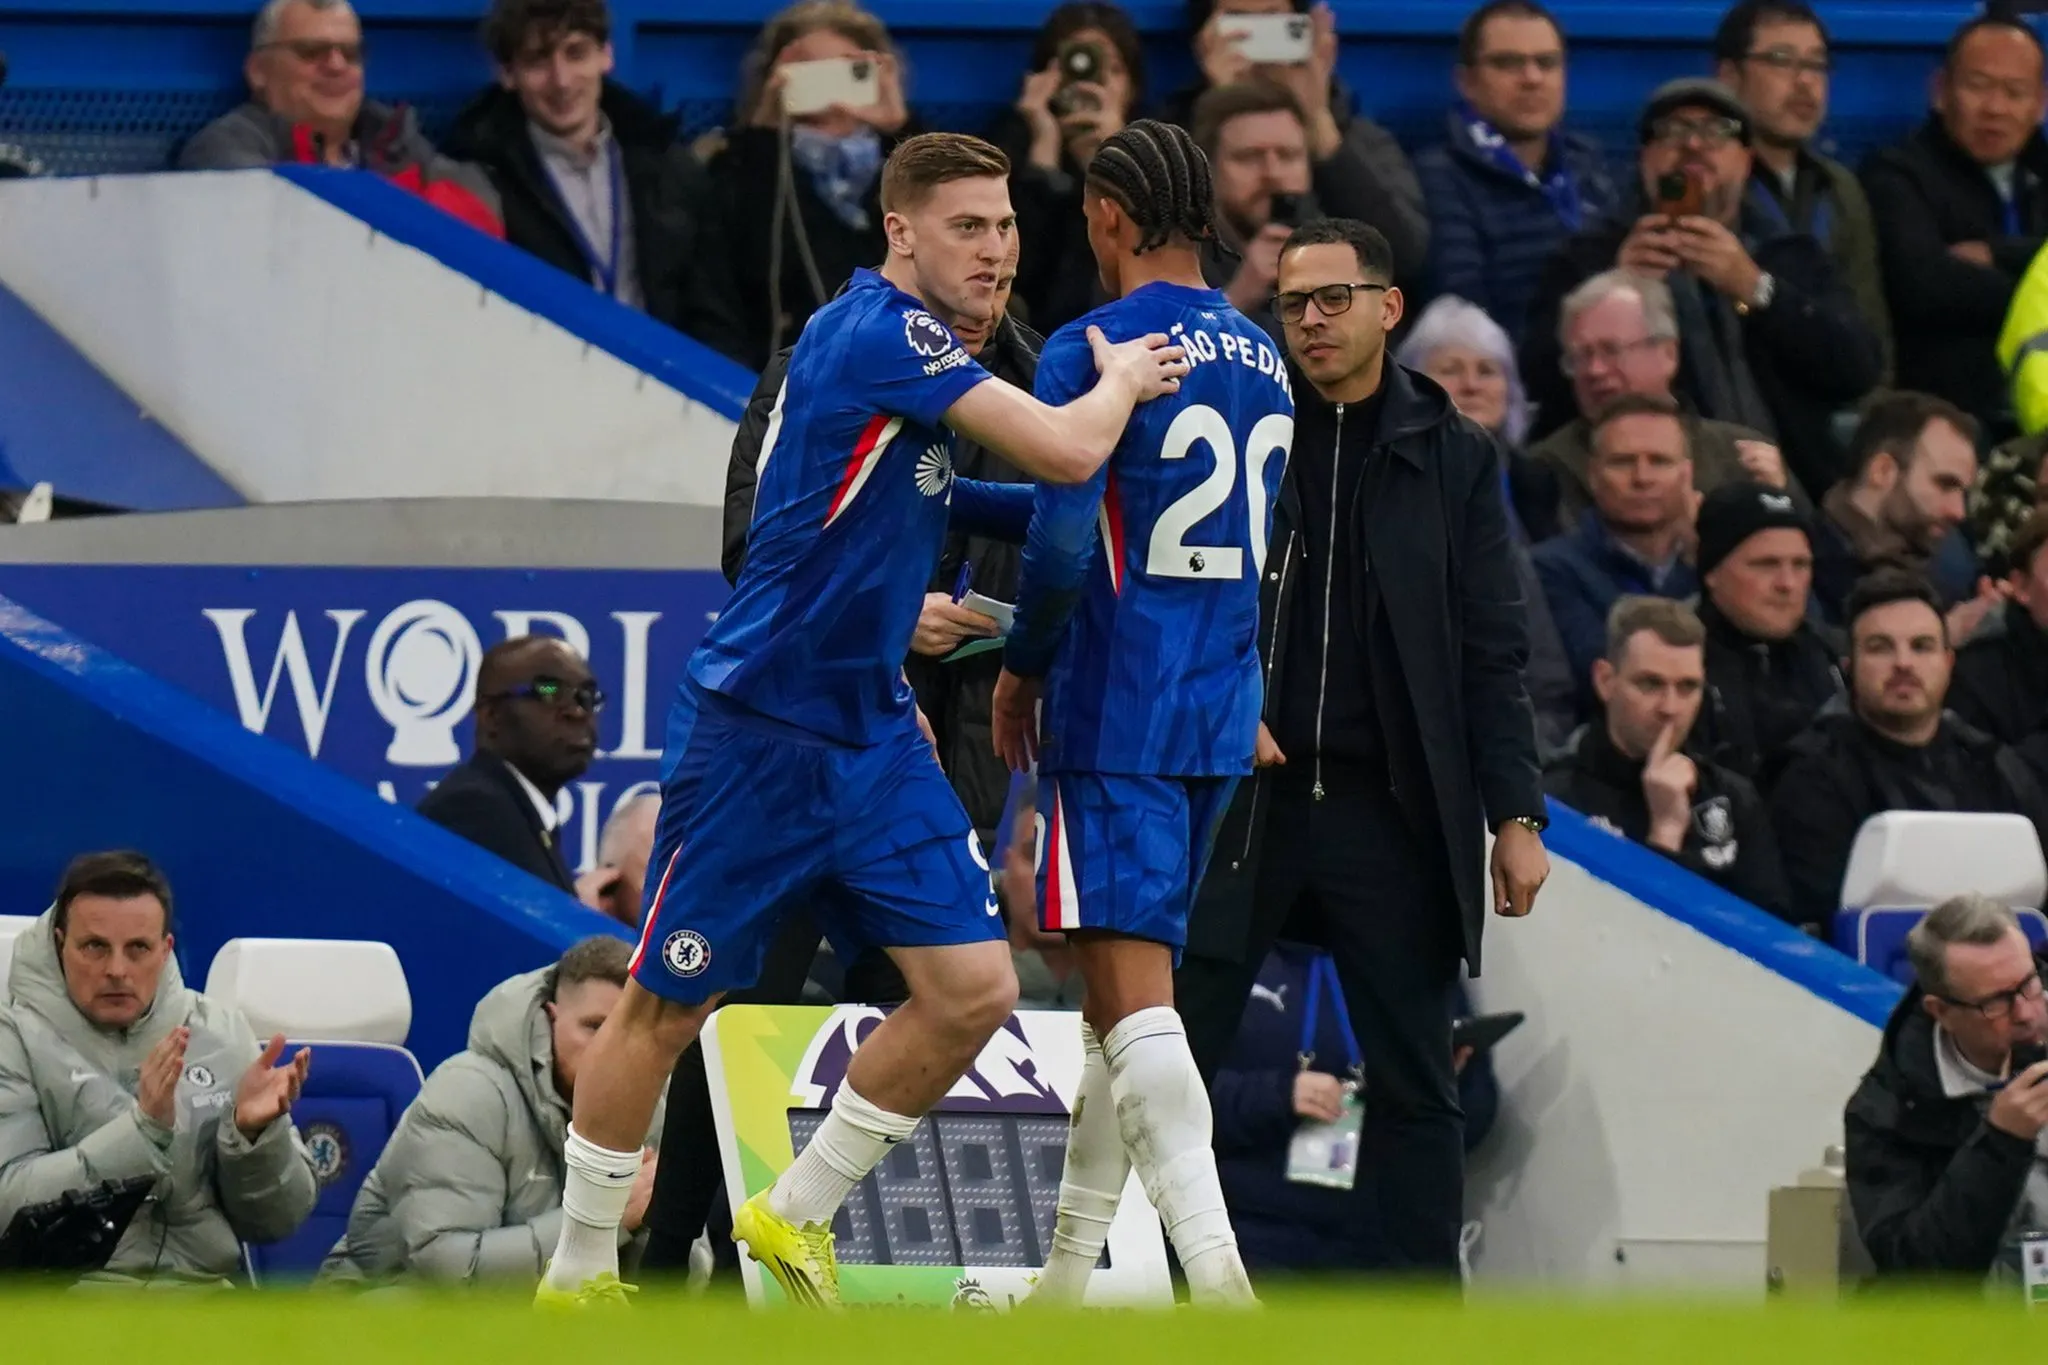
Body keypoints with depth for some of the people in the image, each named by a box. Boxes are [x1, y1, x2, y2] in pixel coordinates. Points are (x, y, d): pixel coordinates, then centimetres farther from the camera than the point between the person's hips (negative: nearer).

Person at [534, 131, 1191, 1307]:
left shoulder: (912, 347, 11)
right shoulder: (879, 332, -17)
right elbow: (1068, 451, -22)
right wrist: (1123, 382, -4)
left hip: (871, 732, 9)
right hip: (758, 730, -9)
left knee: (975, 989, -3)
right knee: (667, 1011, 2)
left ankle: (796, 1216, 13)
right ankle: (579, 1277, 15)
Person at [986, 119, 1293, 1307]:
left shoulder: (1094, 350, -11)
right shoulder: (1263, 360, 13)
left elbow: (1063, 541, -16)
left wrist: (1021, 669, 0)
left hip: (1116, 710, -8)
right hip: (1221, 716, 8)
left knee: (1132, 989, -12)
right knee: (1127, 990, 16)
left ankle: (1218, 1272, -26)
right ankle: (1070, 1275, 22)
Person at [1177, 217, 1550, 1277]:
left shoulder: (1451, 458, 7)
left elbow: (1491, 654, 6)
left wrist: (1515, 813, -1)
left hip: (1391, 810, 1)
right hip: (1240, 791, -1)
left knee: (1415, 1086, 3)